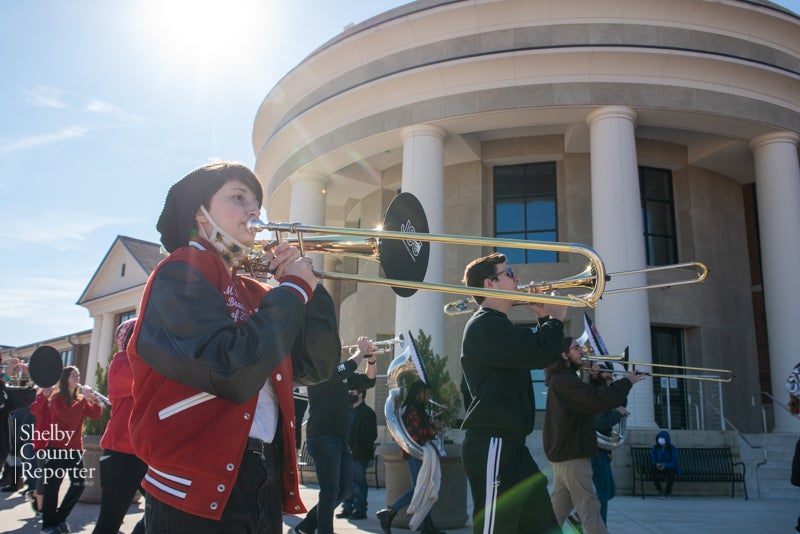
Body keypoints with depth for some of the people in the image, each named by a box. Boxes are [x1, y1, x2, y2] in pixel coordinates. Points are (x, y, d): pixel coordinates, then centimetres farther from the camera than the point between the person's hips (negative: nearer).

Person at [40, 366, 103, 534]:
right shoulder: (57, 398, -5)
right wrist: (84, 401, -25)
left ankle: (60, 518, 19)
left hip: (75, 448, 6)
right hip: (57, 447, -6)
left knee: (79, 483, 3)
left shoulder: (80, 399, 13)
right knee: (52, 485, -4)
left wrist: (96, 402, -15)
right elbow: (67, 416, -22)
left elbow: (95, 416, 2)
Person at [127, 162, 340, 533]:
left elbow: (316, 366, 10)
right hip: (199, 489, -7)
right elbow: (233, 372, -24)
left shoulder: (253, 292, 11)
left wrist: (308, 285, 0)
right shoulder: (181, 273, -9)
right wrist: (293, 290, -13)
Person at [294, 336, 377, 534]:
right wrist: (361, 351, -13)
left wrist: (370, 358, 4)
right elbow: (346, 369, -26)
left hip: (340, 438, 9)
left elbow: (368, 381, 19)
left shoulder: (341, 374, 17)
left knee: (345, 488, 11)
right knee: (330, 491, -6)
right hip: (322, 438, -9)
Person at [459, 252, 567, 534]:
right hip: (492, 444, -11)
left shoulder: (498, 325, 20)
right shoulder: (485, 325, -14)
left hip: (511, 444, 11)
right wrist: (555, 318, -6)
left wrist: (545, 320, 12)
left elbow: (542, 357, 24)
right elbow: (540, 353, -24)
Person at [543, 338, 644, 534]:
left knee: (559, 506, 13)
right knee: (588, 506, -8)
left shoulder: (562, 379, 18)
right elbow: (597, 400, -24)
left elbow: (588, 396, 22)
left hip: (565, 451, 10)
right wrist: (626, 382, -12)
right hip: (571, 452, -10)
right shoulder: (564, 380, -16)